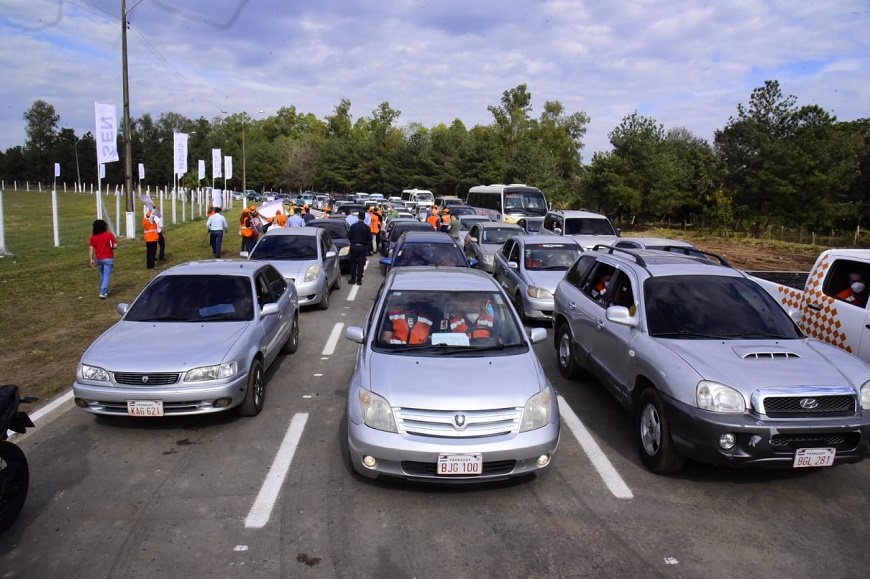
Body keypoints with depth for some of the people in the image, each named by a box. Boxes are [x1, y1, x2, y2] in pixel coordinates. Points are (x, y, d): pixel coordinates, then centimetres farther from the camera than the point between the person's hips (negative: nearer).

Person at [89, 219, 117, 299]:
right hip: (108, 258, -4)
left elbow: (91, 248, 0)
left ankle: (105, 291, 33)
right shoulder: (109, 234, -10)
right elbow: (115, 245, -14)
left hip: (98, 259, 4)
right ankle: (103, 293, -9)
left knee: (102, 275, 21)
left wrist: (92, 259, 5)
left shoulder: (93, 236, 1)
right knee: (107, 276, -1)